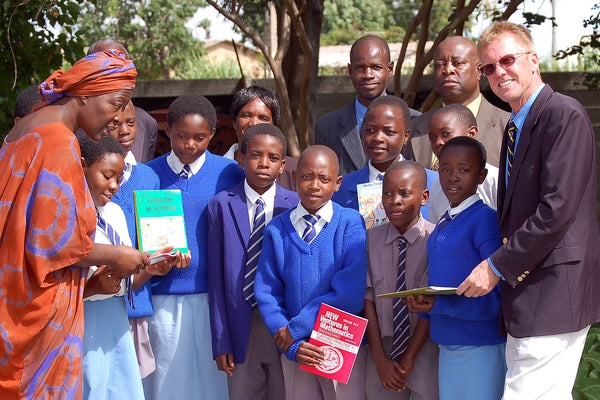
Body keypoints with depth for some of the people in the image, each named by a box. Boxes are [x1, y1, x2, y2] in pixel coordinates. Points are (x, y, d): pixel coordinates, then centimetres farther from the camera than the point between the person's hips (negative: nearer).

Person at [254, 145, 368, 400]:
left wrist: (296, 329, -13)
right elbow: (266, 293, 0)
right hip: (294, 352, 2)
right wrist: (291, 346, -12)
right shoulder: (277, 229, 2)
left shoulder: (351, 224, -7)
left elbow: (351, 293, -15)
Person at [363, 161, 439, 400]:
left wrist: (408, 359, -11)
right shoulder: (372, 239, 2)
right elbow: (368, 298, -1)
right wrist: (380, 359, -7)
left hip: (424, 350, -2)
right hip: (382, 347, 3)